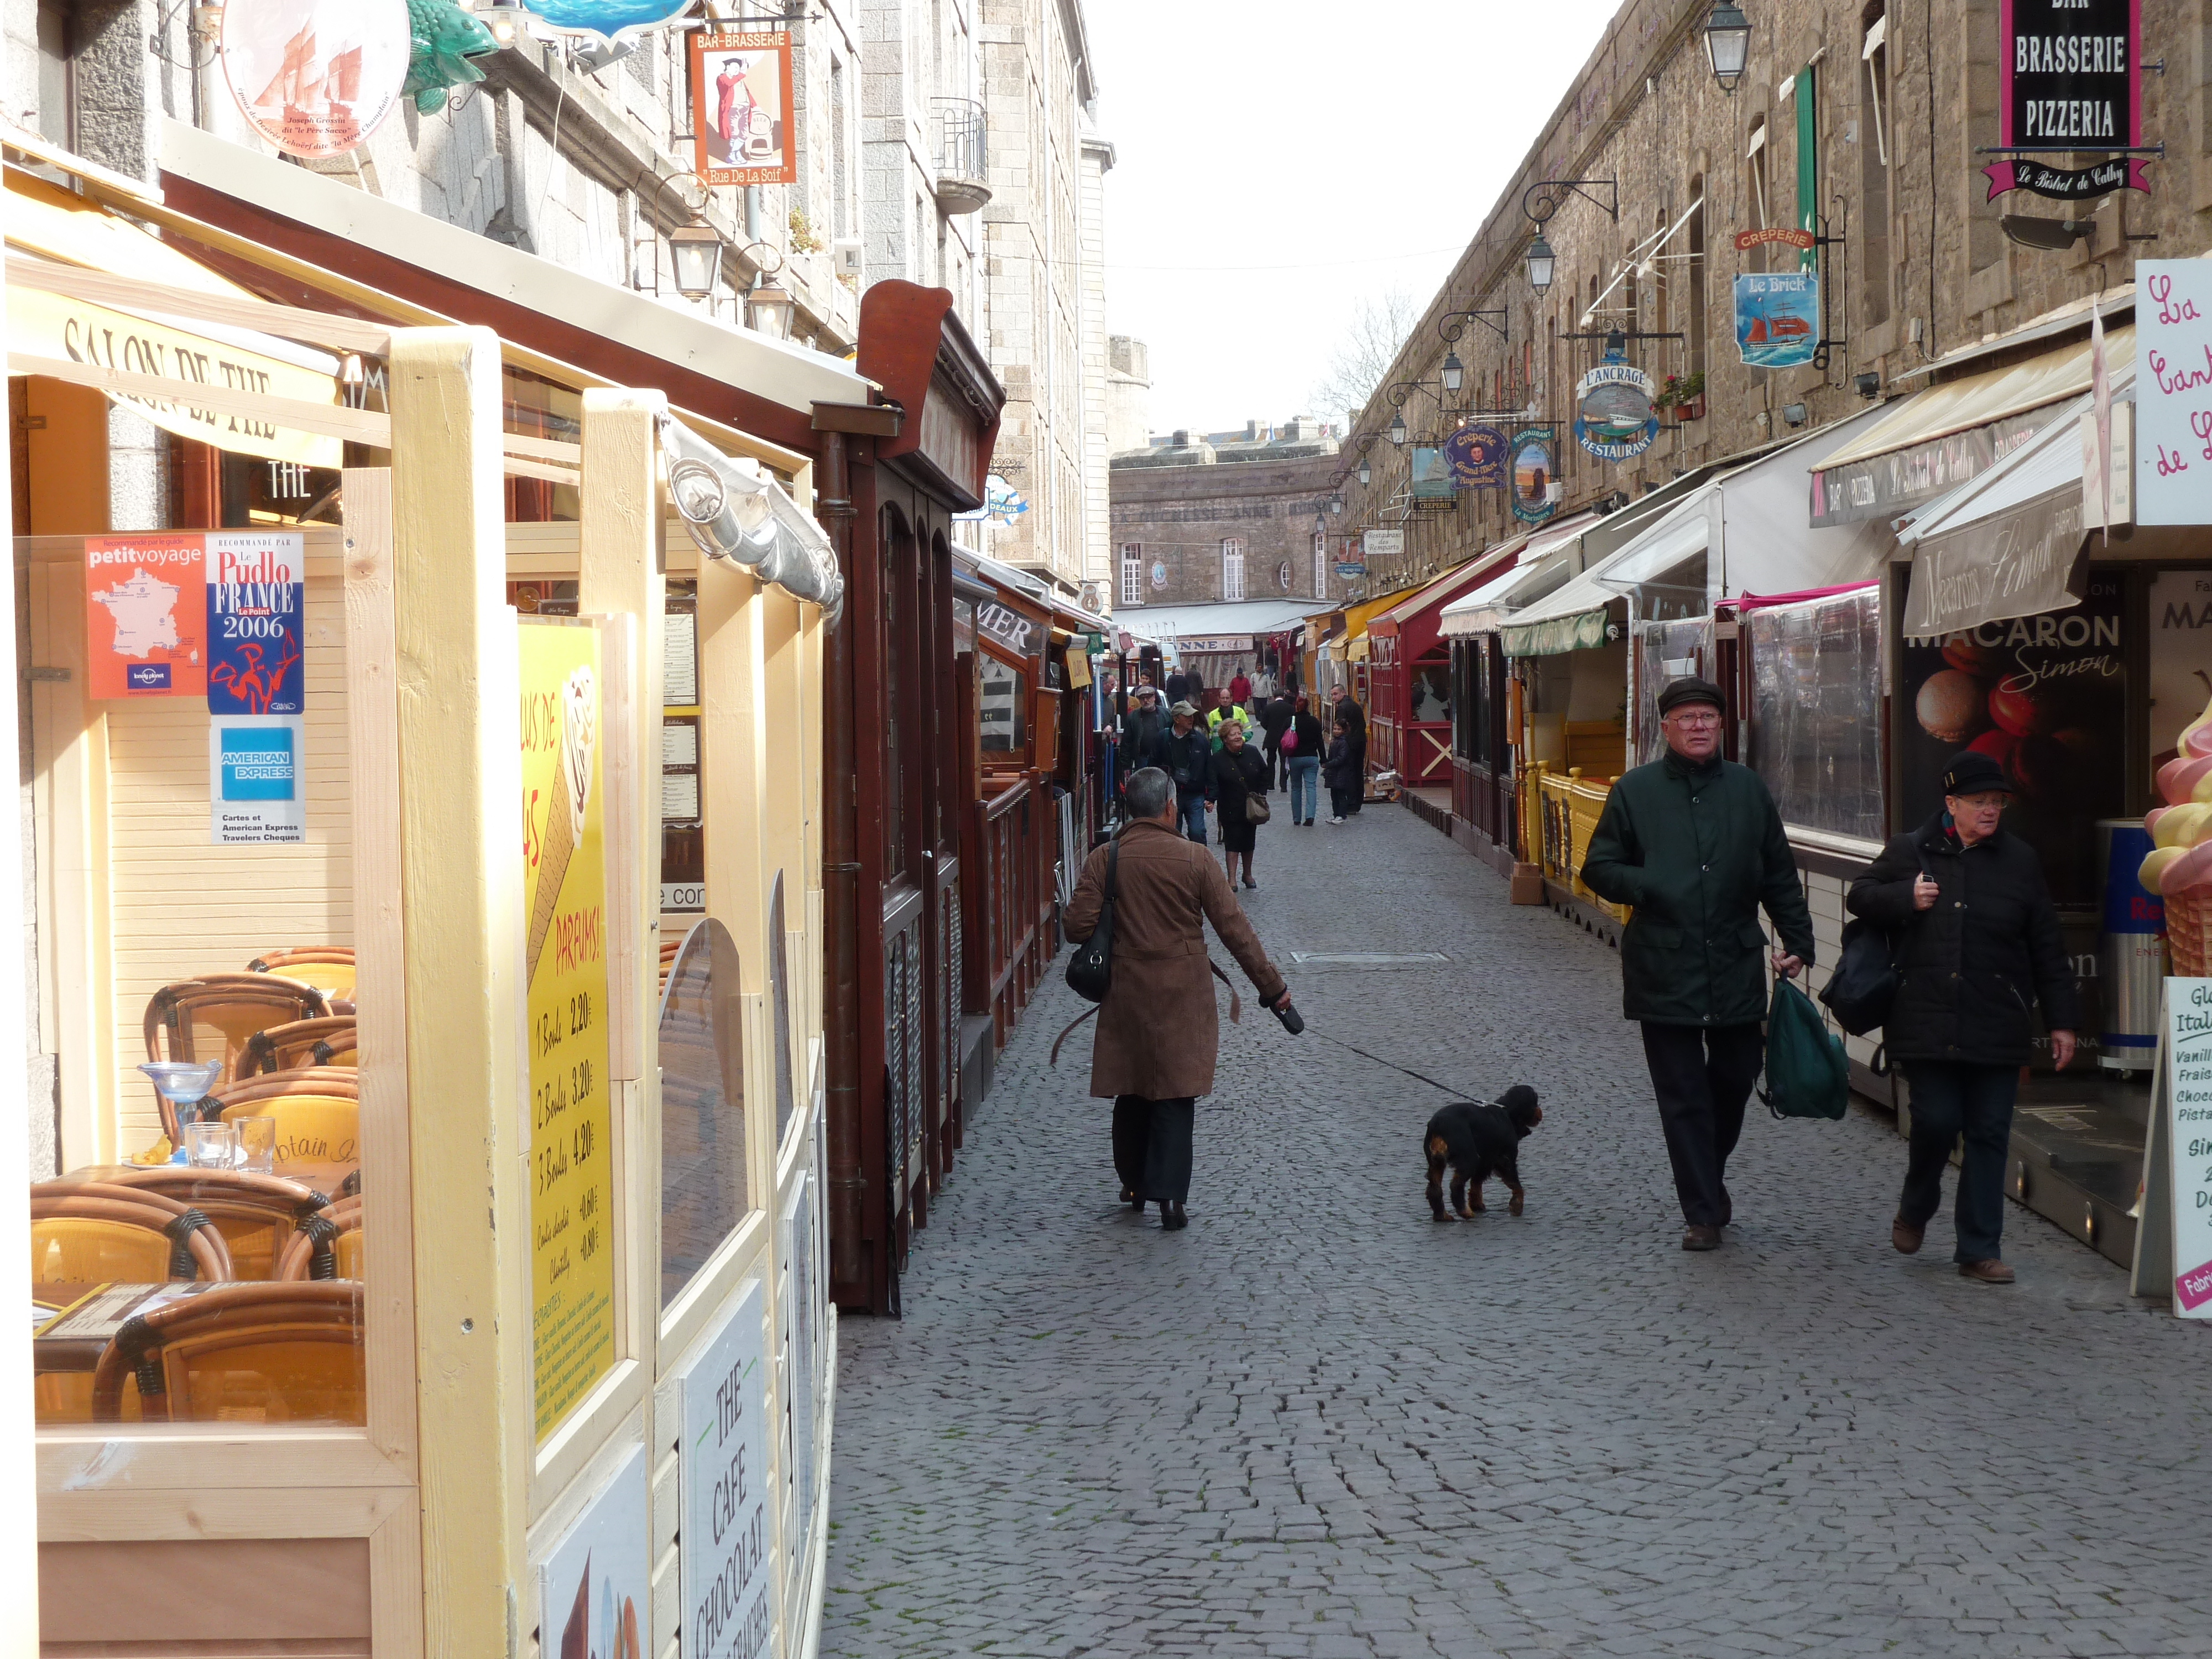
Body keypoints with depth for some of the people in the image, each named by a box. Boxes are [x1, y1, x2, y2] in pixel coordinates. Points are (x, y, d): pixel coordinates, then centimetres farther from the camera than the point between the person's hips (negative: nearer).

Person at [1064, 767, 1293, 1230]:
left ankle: (1133, 1184, 30)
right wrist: (1271, 986, 1)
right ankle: (1170, 1196, -4)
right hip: (1183, 996, -2)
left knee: (1132, 1091, 17)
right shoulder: (1194, 859, -7)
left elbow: (1077, 926, -9)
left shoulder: (1103, 860, -5)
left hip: (1126, 994, 2)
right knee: (1175, 1094, 2)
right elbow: (1234, 928, -6)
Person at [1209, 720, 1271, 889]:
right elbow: (1213, 784, -14)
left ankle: (1248, 874, 29)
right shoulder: (1218, 759, -10)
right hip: (1230, 810, -4)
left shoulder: (1252, 753, 1)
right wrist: (1211, 800, -29)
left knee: (1249, 841, 13)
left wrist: (1262, 794, 6)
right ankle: (1232, 878, -3)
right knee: (1232, 842, -6)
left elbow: (1264, 774, 13)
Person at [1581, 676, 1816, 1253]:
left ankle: (1710, 1179, 35)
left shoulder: (1747, 789, 9)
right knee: (1683, 1096, 0)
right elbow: (1599, 869, 3)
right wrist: (1652, 888, -13)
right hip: (1664, 970, -2)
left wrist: (1797, 942, 9)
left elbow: (1780, 874, 13)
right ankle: (1702, 1212, 7)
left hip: (1736, 967, 2)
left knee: (1735, 1078, 10)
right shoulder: (1635, 790, 2)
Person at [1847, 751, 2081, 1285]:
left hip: (1997, 1026, 1)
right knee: (1936, 1121, -4)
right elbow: (1860, 897, 15)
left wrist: (2062, 1020, 7)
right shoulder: (1910, 851, 4)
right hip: (1927, 1020, -1)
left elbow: (2047, 949, 9)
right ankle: (1915, 1207, 27)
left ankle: (1980, 1249, 9)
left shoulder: (2020, 861, 7)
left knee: (1989, 1134, 1)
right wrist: (1905, 898, -6)